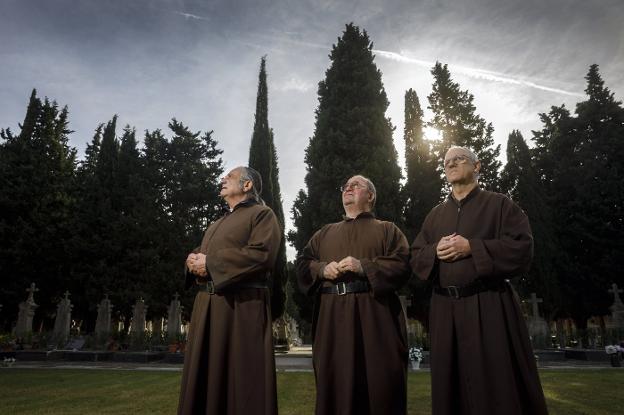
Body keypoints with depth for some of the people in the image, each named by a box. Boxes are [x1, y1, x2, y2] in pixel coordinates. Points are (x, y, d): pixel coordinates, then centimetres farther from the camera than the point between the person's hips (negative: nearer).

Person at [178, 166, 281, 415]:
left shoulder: (262, 214, -1)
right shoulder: (216, 225, 26)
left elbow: (262, 254, -16)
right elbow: (199, 255, 23)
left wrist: (210, 262, -13)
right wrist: (194, 261, -3)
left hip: (241, 305, -8)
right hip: (207, 305, 8)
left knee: (241, 380, -4)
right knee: (204, 378, 11)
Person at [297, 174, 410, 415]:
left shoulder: (387, 229, 13)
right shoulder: (325, 233, 23)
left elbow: (402, 263, -2)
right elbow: (302, 264, 15)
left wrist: (364, 266, -15)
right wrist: (322, 268, -7)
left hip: (373, 314, -2)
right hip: (331, 316, 3)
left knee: (379, 385, -3)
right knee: (334, 384, 3)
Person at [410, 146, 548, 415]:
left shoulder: (499, 204, 5)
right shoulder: (435, 215, 18)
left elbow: (522, 247, -8)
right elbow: (415, 257, 13)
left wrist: (471, 247, -14)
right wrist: (436, 250, -8)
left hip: (489, 306, -4)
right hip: (444, 308, 4)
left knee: (498, 387, 0)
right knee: (450, 388, 9)